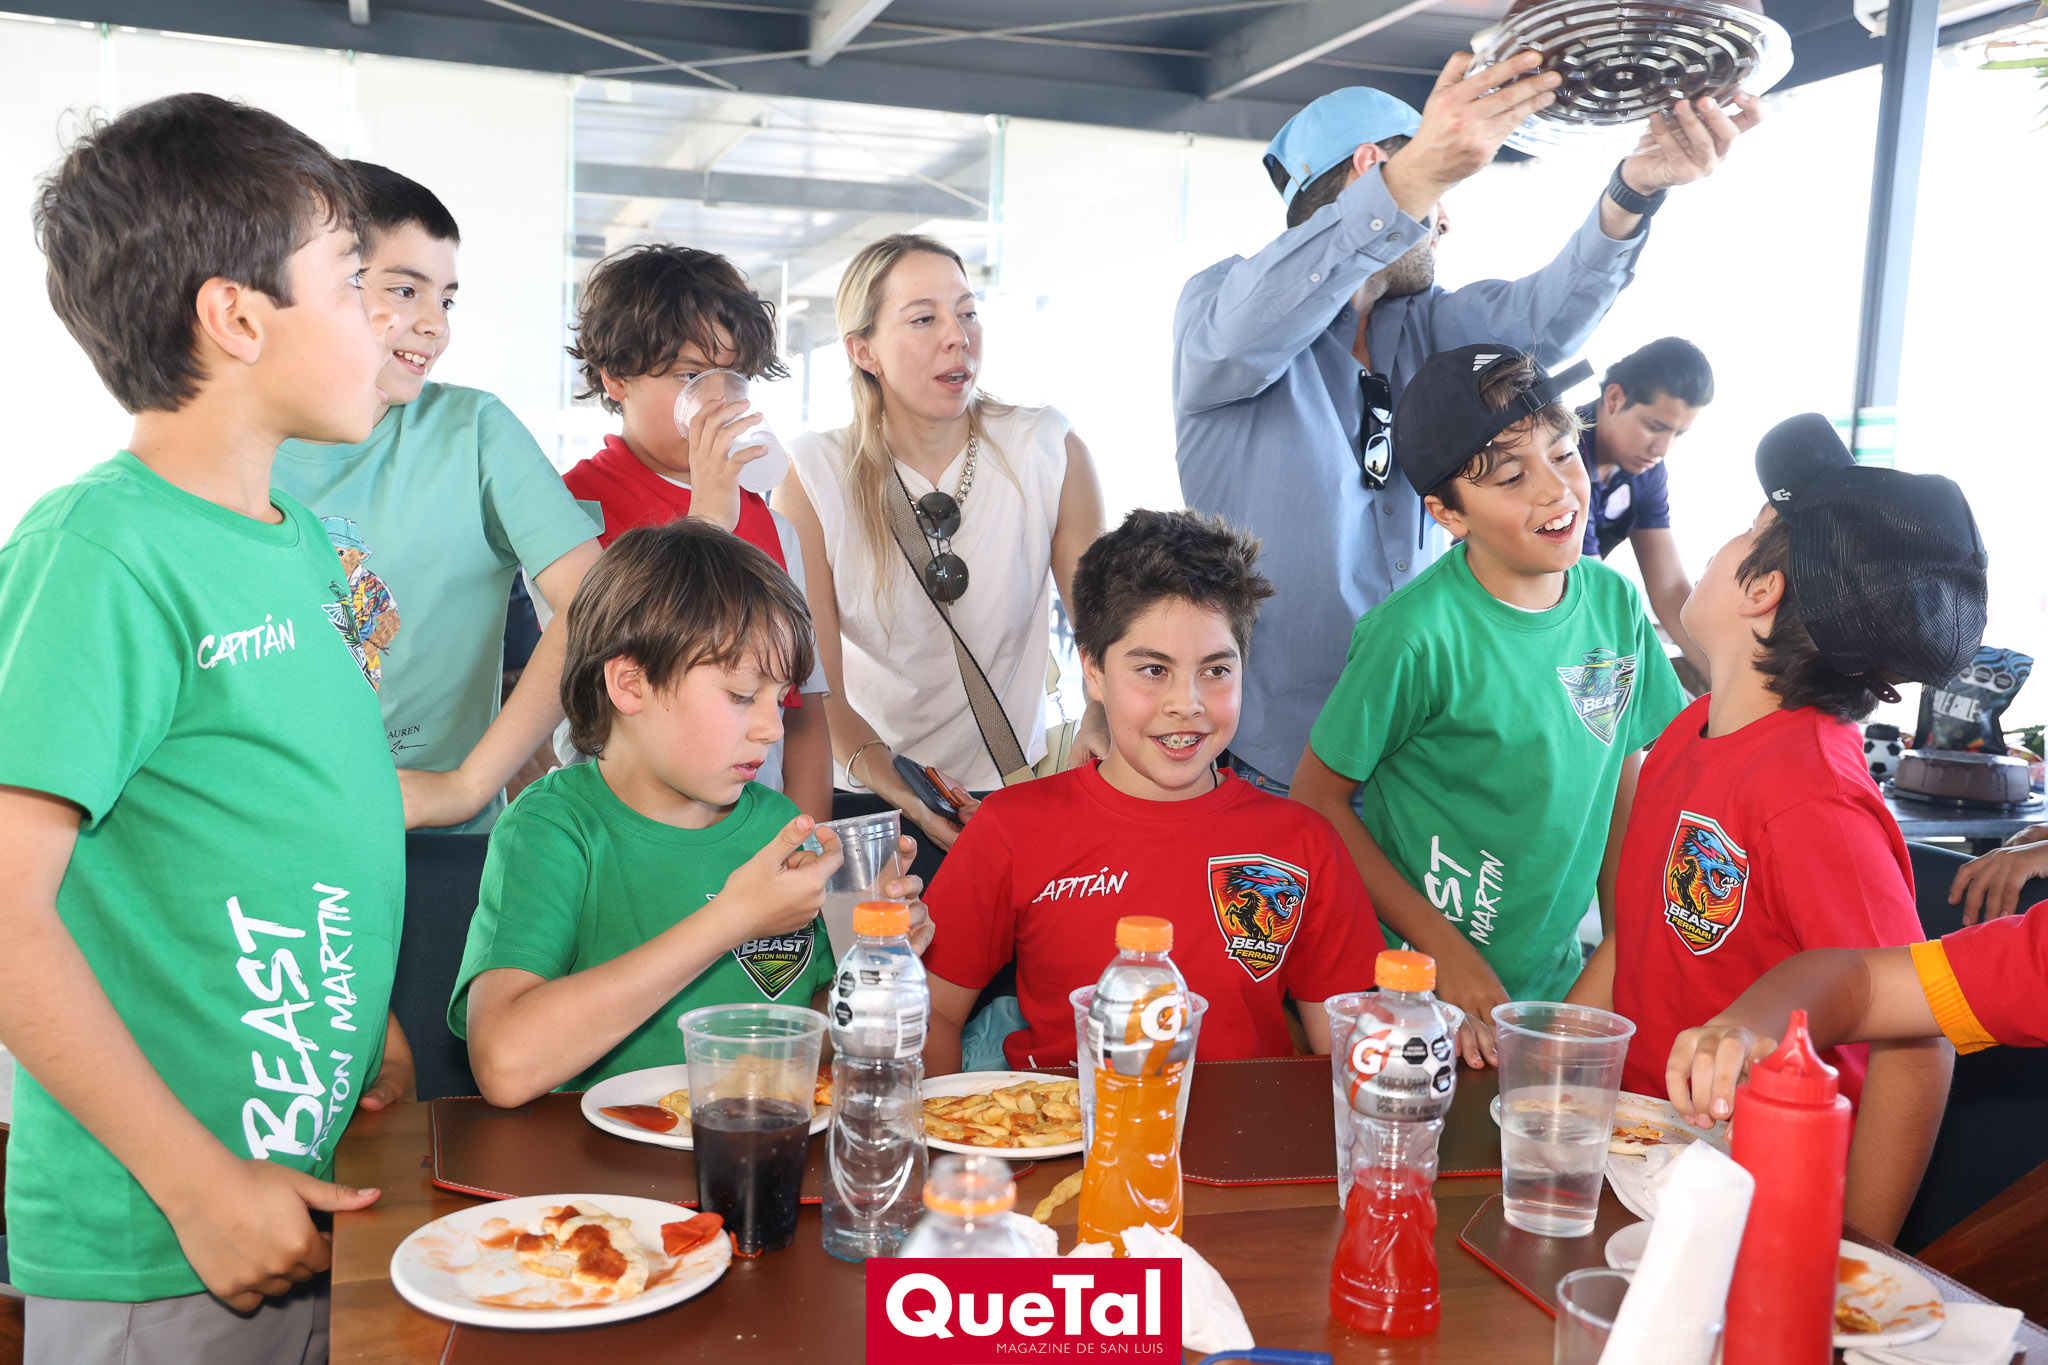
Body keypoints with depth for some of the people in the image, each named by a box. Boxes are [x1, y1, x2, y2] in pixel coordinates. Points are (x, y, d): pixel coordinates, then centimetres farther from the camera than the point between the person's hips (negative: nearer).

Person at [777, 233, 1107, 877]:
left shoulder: (1053, 453, -5)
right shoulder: (813, 480, -8)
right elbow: (816, 680, -8)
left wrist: (1100, 716, -21)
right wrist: (905, 797, -23)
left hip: (1017, 784, 1)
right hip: (867, 797, -1)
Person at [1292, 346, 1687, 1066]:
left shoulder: (1615, 602, -4)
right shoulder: (1417, 635, -22)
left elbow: (1620, 779, 6)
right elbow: (1319, 798, -14)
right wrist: (1447, 952, -16)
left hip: (1557, 983, 5)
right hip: (1417, 998, -5)